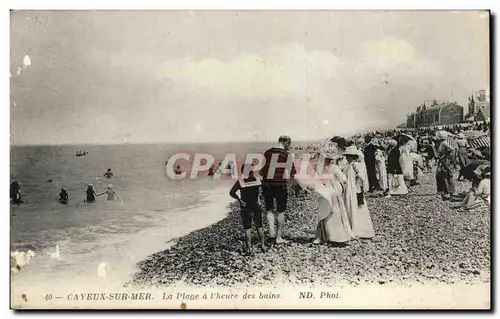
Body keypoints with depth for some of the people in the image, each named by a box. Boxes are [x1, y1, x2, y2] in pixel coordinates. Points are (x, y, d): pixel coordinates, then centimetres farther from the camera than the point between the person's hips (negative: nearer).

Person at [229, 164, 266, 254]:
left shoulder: (240, 182, -9)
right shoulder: (257, 180, -2)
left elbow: (232, 193, -17)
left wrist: (239, 199, -10)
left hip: (245, 208, -2)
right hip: (256, 207, 2)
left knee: (247, 229, 4)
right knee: (259, 227, 14)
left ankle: (249, 248, -1)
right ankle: (263, 245, 13)